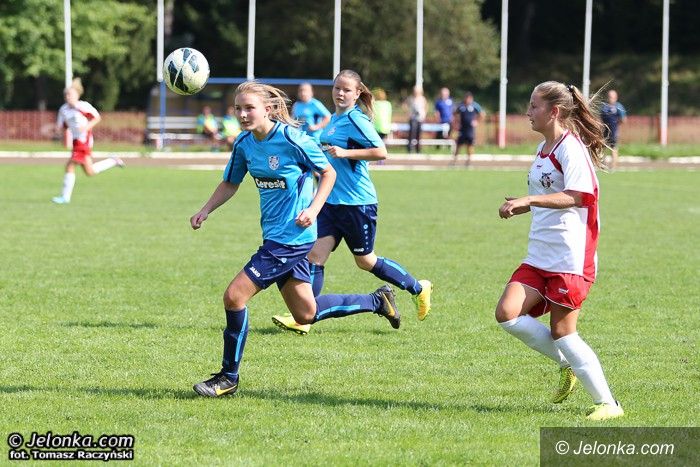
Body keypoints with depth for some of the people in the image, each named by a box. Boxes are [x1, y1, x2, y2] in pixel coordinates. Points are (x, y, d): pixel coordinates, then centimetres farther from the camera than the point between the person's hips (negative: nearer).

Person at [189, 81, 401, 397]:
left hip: (291, 237, -8)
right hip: (275, 237, 8)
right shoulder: (244, 144, 3)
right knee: (306, 314, 17)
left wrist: (313, 210, -17)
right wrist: (205, 211, 2)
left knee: (235, 295, -13)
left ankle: (228, 377, 0)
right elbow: (230, 184, 16)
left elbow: (328, 172, -6)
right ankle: (377, 301, 35)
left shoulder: (292, 140, -17)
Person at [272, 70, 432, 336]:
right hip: (331, 202, 8)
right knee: (315, 254, -5)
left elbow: (380, 152, -22)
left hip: (357, 203, -8)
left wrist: (345, 153, -25)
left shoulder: (356, 120, -14)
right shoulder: (334, 119, 12)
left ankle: (418, 289, 26)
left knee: (365, 261, 7)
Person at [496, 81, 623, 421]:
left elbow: (578, 196, -26)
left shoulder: (571, 148, -13)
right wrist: (521, 208, 14)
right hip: (539, 255, 9)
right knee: (507, 313, -7)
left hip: (570, 257, -9)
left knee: (562, 331, -7)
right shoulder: (544, 149, 16)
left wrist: (529, 200, -32)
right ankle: (567, 364, 11)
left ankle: (607, 403, 4)